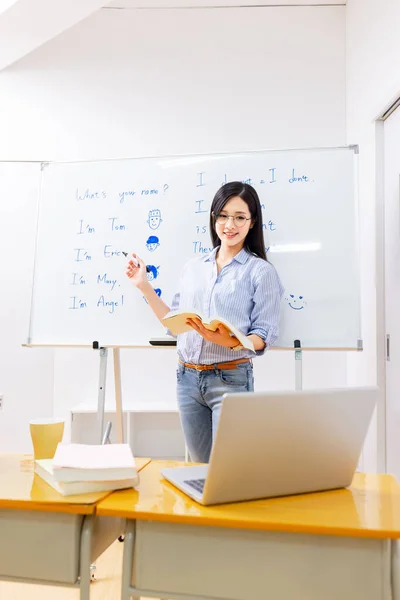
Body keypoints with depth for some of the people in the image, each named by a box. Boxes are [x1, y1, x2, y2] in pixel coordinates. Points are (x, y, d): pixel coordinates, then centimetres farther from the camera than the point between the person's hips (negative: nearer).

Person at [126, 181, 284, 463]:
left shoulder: (261, 271, -5)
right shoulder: (193, 267, 10)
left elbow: (264, 337, -9)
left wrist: (229, 341, -27)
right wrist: (144, 285, 7)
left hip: (230, 379, -5)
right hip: (188, 377, 5)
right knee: (200, 467, 17)